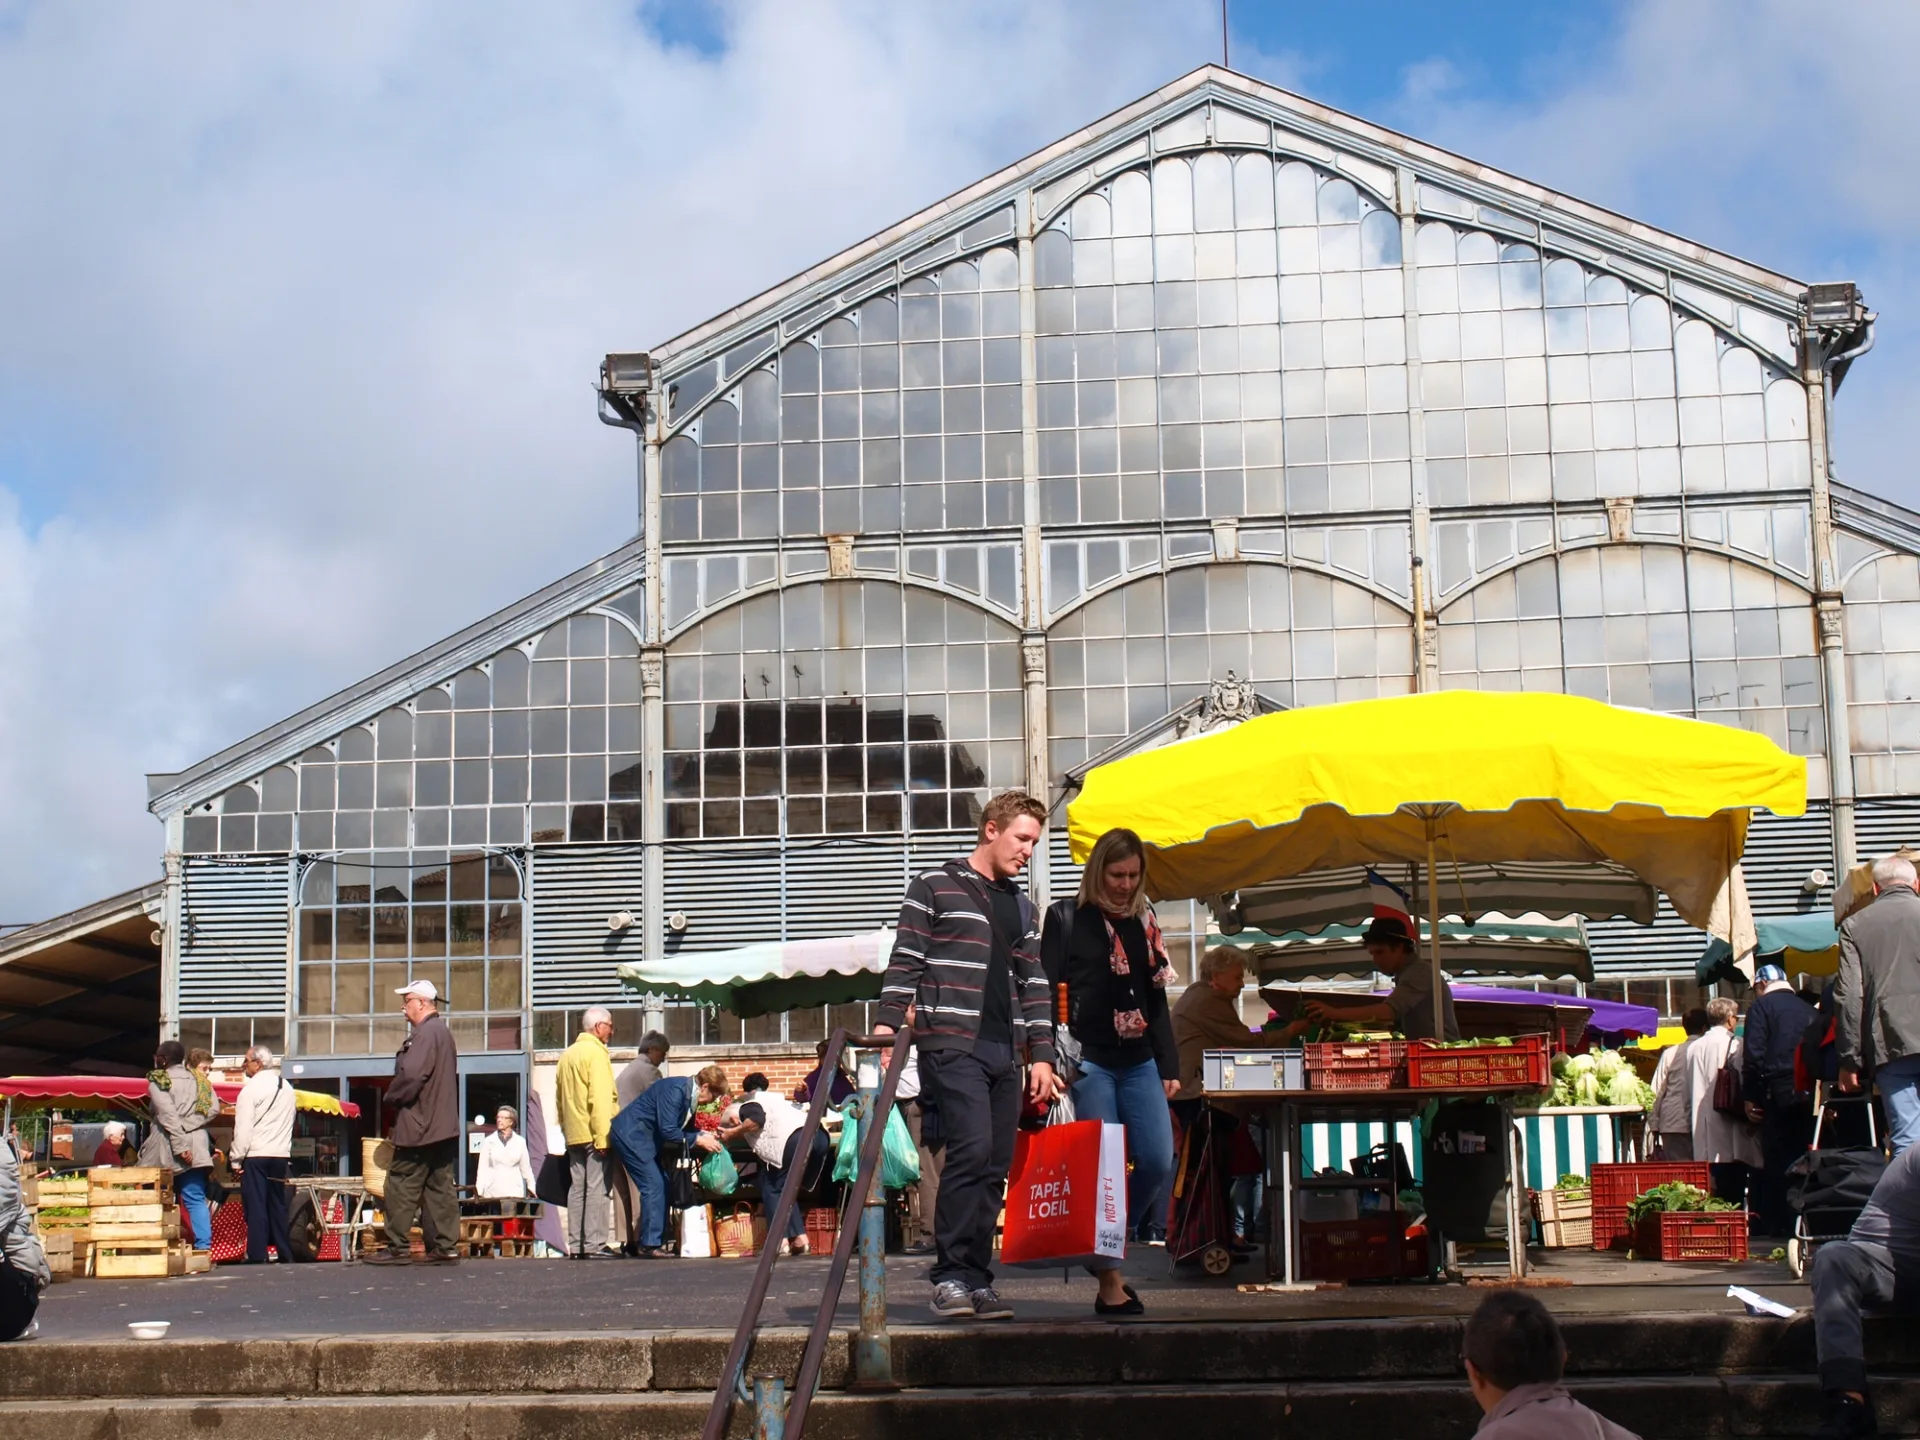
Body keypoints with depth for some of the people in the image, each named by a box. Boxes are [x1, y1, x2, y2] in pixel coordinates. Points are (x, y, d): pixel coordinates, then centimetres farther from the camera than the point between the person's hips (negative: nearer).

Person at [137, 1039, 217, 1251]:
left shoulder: (158, 1083, -3)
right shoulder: (198, 1079, 13)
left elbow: (168, 1115, -15)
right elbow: (214, 1108, 3)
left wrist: (180, 1145, -19)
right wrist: (193, 1124, 2)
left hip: (168, 1146, -4)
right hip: (197, 1145, 5)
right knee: (196, 1198, 2)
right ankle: (204, 1246, -9)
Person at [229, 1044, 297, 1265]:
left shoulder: (252, 1088, -9)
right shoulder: (287, 1088, 13)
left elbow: (243, 1128, -12)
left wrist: (236, 1159, -8)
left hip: (256, 1155, -6)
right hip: (281, 1155, 6)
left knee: (256, 1207, -5)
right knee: (277, 1205, 11)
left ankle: (257, 1256, -7)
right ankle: (285, 1254, 11)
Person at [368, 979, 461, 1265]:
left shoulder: (426, 1033, -15)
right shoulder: (443, 1032, 19)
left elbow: (410, 1076, -24)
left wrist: (392, 1098, -6)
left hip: (419, 1125, -10)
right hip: (444, 1125, 10)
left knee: (402, 1187, -5)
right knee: (441, 1188, 8)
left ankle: (398, 1247, -4)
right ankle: (445, 1247, 7)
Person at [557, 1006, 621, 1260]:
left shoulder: (568, 1054, 17)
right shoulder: (596, 1052, -10)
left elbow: (559, 1098, 21)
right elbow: (600, 1098, -18)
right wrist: (603, 1136, -20)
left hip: (573, 1134, 8)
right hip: (593, 1134, -8)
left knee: (577, 1188, 9)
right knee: (598, 1188, -7)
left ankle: (576, 1246, 10)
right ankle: (595, 1245, -11)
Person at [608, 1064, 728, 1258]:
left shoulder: (689, 1093, 6)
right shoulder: (676, 1089, -24)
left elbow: (684, 1126, 16)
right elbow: (668, 1131, -26)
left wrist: (704, 1134, -1)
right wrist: (699, 1140, -18)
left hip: (645, 1138, 10)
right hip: (630, 1135, -10)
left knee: (662, 1185, 7)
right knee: (653, 1185, -13)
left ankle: (658, 1241, 10)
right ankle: (649, 1245, -11)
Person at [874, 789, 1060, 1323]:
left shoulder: (1021, 907, 22)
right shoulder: (935, 889, 4)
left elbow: (1034, 984, 21)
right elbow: (904, 963, -1)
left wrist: (1041, 1054, 14)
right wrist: (886, 1026, -11)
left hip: (1005, 1053, 7)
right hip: (951, 1044, -6)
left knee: (996, 1167, 3)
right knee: (972, 1147, -19)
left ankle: (977, 1280, 9)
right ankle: (951, 1274, -13)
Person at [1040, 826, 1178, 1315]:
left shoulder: (1145, 921, 15)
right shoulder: (1066, 917, 0)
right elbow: (1045, 990, -3)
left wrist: (1169, 1065, 14)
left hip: (1138, 1061, 5)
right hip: (1088, 1060, -5)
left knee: (1158, 1161, -4)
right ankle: (1110, 1284, -1)